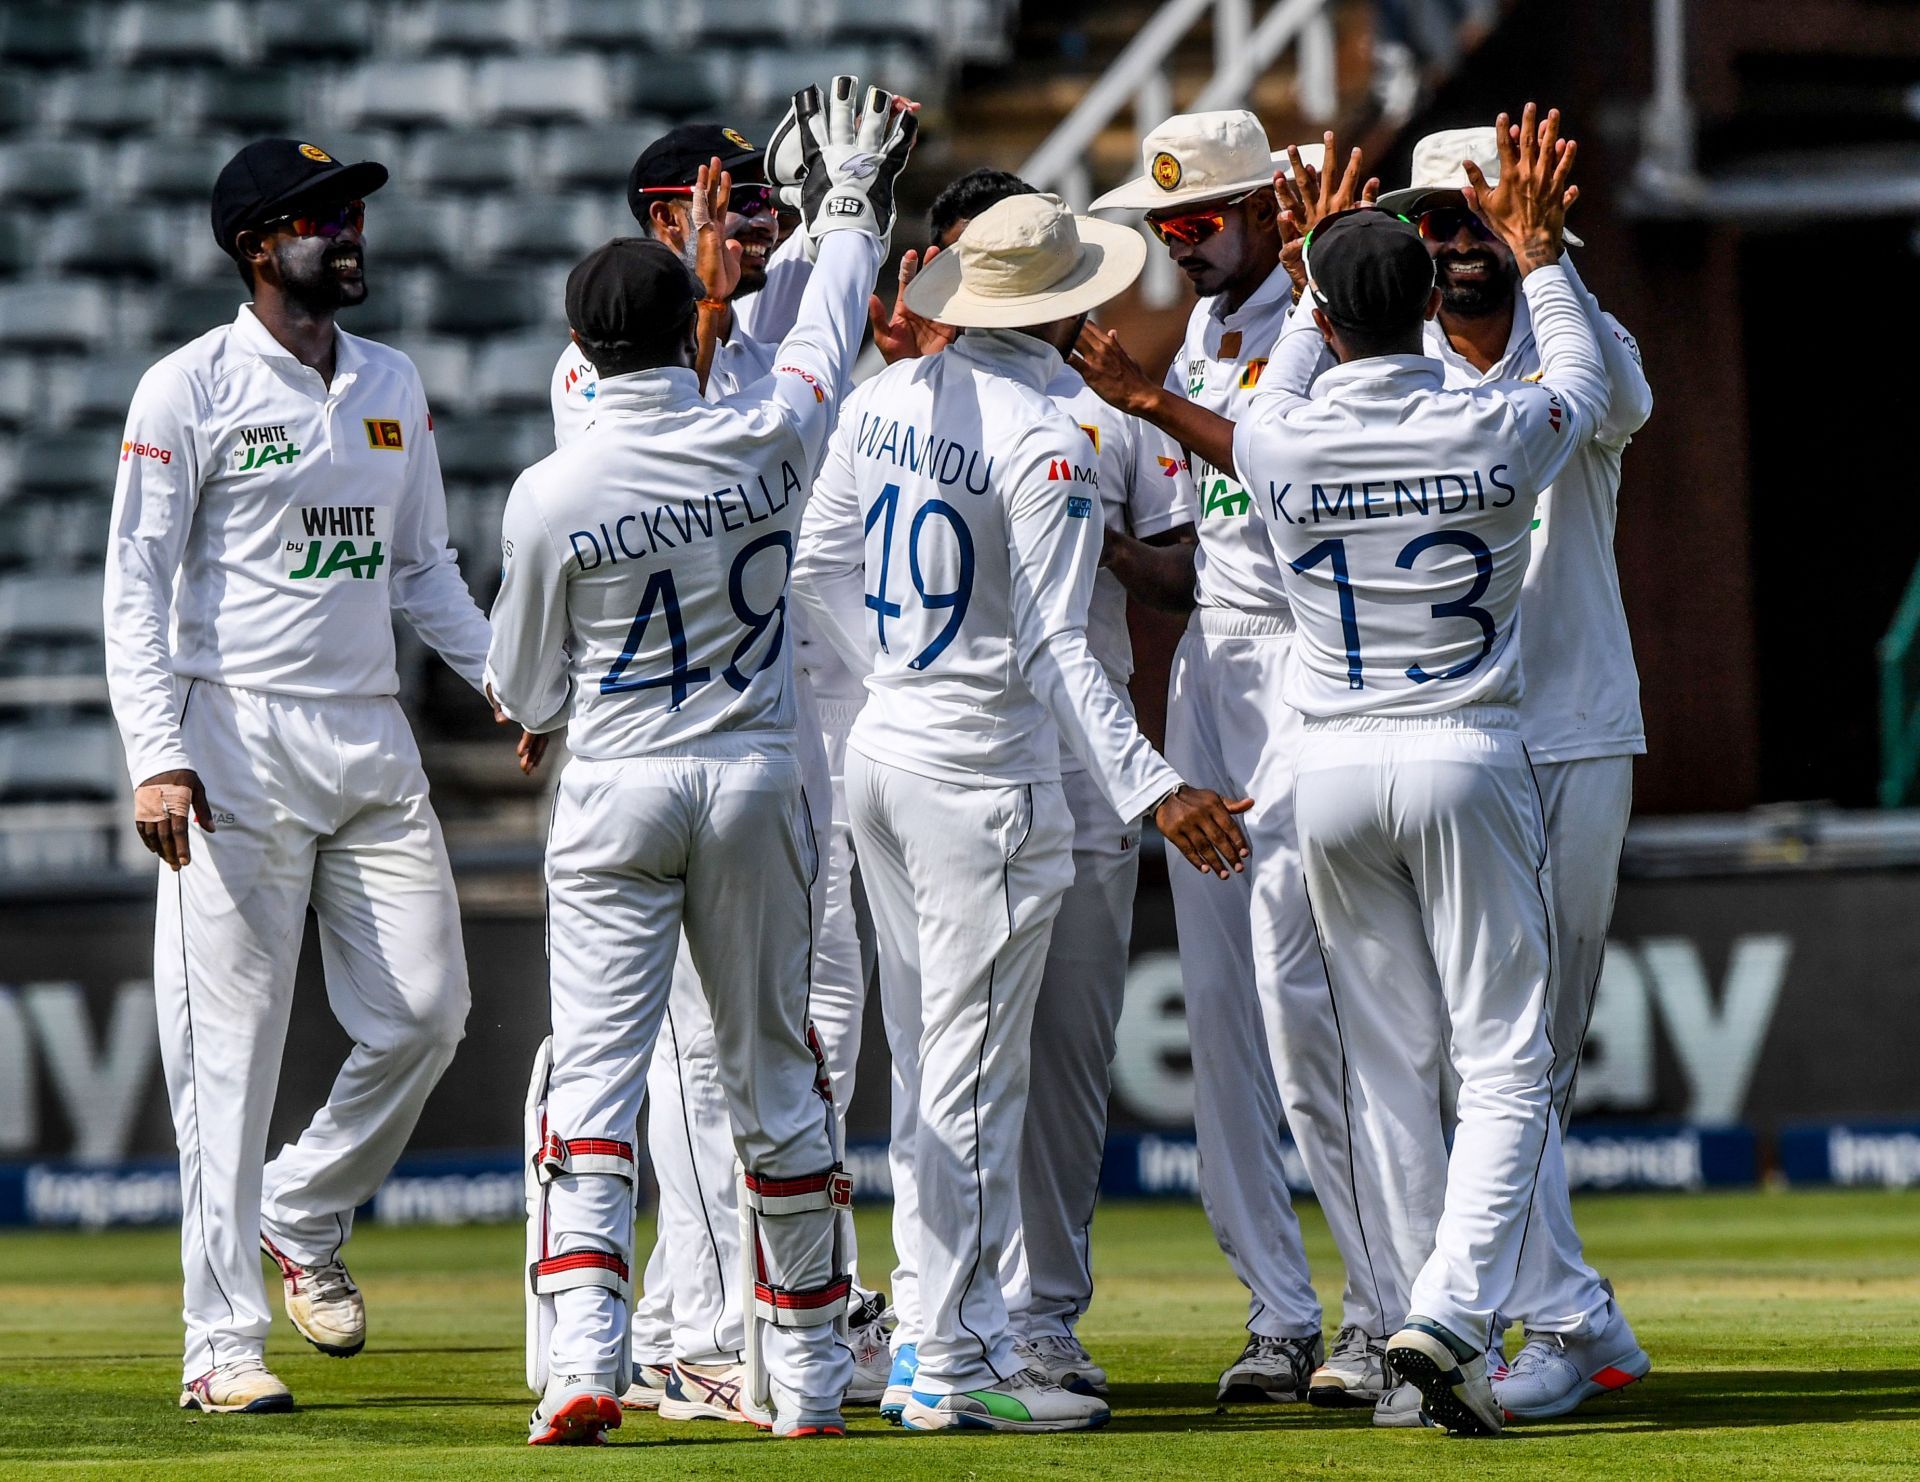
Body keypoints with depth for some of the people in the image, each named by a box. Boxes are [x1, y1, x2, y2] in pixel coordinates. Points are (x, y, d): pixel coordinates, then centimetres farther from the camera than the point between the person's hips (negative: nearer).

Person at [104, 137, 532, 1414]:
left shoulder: (393, 387, 14)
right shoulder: (192, 388, -4)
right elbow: (137, 587, -7)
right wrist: (157, 756, -18)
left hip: (372, 736, 6)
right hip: (238, 740, -6)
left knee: (426, 1013, 3)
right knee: (231, 1044, -6)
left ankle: (303, 1217, 28)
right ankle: (224, 1344, -3)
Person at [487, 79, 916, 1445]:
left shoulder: (552, 493, -10)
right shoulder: (762, 441, -7)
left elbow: (525, 691, 1)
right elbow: (826, 345, 16)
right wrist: (849, 211, 33)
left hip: (617, 793, -2)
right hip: (759, 783, 2)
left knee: (595, 1070, -4)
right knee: (776, 1071, 12)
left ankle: (583, 1351, -21)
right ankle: (811, 1373, 19)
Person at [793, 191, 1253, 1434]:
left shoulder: (887, 399, 4)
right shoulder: (1043, 443, -19)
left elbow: (819, 566, 15)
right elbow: (1054, 651, -23)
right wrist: (1153, 790, -26)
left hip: (884, 752, 8)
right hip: (985, 781, -8)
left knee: (927, 1058, 15)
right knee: (973, 1072, -3)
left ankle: (940, 1322, 20)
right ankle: (954, 1364, -1)